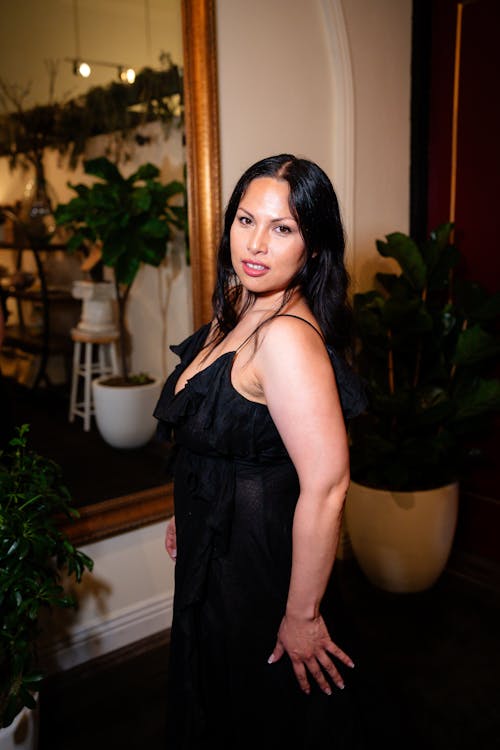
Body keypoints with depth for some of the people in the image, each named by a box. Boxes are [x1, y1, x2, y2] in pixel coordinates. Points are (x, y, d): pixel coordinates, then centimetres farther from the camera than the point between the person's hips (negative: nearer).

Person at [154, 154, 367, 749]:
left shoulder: (287, 337, -28)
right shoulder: (239, 314, 2)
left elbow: (326, 485, -30)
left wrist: (302, 615, -22)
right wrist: (188, 515, 20)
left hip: (261, 567, -8)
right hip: (214, 556, 9)